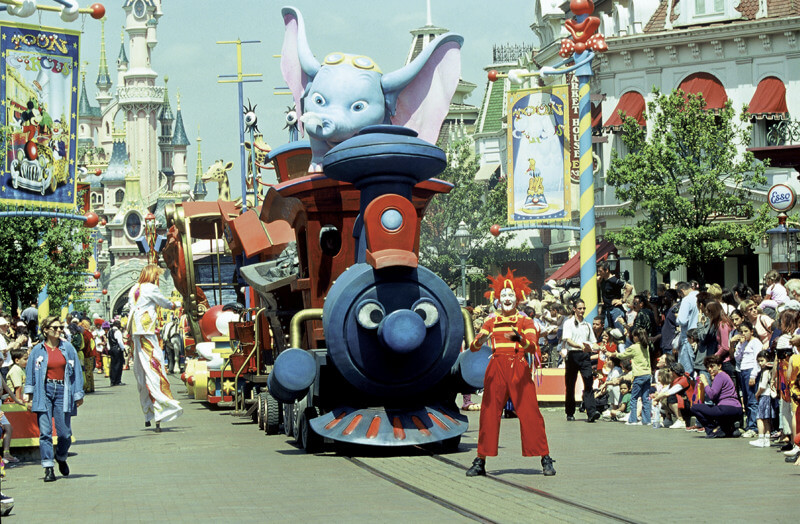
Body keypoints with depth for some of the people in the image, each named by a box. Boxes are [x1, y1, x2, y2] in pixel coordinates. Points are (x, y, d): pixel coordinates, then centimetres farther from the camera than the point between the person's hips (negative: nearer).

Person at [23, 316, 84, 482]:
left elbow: (76, 371, 9)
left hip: (62, 391, 1)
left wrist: (78, 394, 7)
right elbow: (30, 373, 8)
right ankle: (48, 468, -3)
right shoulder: (38, 350, 3)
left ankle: (61, 458, 29)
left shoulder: (68, 348, 5)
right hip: (44, 391, -1)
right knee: (45, 432, -7)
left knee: (65, 432, 0)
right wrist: (30, 397, 4)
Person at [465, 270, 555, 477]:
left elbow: (534, 347, -11)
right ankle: (480, 462, 6)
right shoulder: (491, 322, 12)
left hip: (519, 369, -2)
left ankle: (546, 460, -3)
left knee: (530, 413, -7)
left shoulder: (525, 321, 5)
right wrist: (479, 341, -22)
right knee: (488, 414, 0)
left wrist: (519, 339, -32)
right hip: (496, 369, 2)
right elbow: (473, 347, 2)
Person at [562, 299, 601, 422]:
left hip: (585, 356, 3)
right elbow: (568, 340, -12)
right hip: (573, 354, -3)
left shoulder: (587, 325, 18)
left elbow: (593, 342, 21)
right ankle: (570, 413, 16)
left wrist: (599, 347, -2)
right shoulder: (568, 323, 2)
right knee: (570, 385, 4)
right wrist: (581, 346, -29)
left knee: (588, 384, -12)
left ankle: (591, 412, -24)